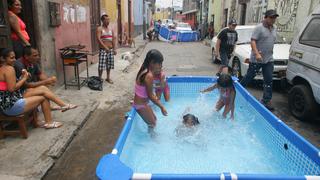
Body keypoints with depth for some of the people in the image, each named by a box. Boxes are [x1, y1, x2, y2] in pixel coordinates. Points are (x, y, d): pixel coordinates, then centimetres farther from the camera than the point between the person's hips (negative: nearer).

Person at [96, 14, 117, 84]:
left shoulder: (111, 29, 11)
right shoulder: (99, 29, -5)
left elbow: (114, 39, 6)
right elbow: (98, 39, -16)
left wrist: (114, 49, -3)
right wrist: (105, 47, -24)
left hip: (111, 49, 5)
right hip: (103, 50, -5)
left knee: (109, 65, 11)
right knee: (101, 65, -6)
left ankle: (108, 78, 25)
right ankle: (100, 78, 8)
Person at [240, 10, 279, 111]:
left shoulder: (274, 29, 14)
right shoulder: (259, 28, -9)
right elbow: (253, 41, -17)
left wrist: (270, 54, 19)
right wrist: (257, 54, -28)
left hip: (269, 60, 7)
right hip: (256, 60, -6)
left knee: (268, 80, 2)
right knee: (249, 77, 5)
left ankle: (266, 101, 8)